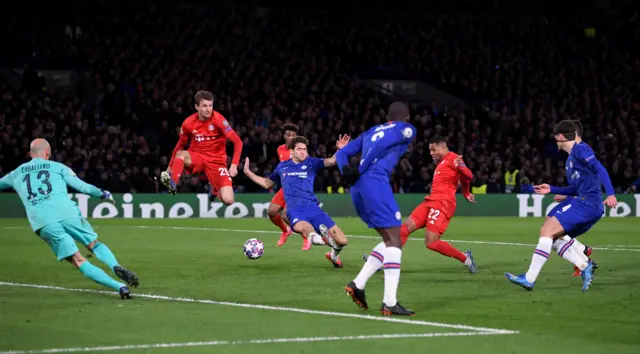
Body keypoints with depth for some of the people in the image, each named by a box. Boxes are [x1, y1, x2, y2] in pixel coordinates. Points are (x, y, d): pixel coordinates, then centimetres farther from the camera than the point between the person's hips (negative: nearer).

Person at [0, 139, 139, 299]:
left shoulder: (16, 174, 22)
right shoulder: (57, 167, 15)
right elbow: (82, 187, 10)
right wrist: (103, 194, 27)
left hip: (43, 224, 1)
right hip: (68, 214, 0)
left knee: (78, 260, -2)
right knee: (94, 245, 17)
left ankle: (119, 286, -17)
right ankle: (116, 266, -14)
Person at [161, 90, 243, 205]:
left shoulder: (218, 119, -15)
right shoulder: (188, 123, -6)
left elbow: (237, 142, -14)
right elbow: (180, 146, 9)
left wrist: (234, 165, -24)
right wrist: (169, 168, 6)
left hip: (216, 160, -1)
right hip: (196, 158, 1)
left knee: (228, 200, -15)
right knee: (181, 154, -33)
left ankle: (215, 190, 20)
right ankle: (172, 184, -40)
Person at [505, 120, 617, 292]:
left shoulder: (580, 149, -4)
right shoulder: (570, 159, 24)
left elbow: (599, 169, -15)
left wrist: (610, 194, -26)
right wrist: (552, 189, 28)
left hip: (586, 202, -10)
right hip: (591, 208, 10)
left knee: (547, 231, -14)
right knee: (553, 238, 10)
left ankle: (529, 278, -17)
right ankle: (585, 266, -3)